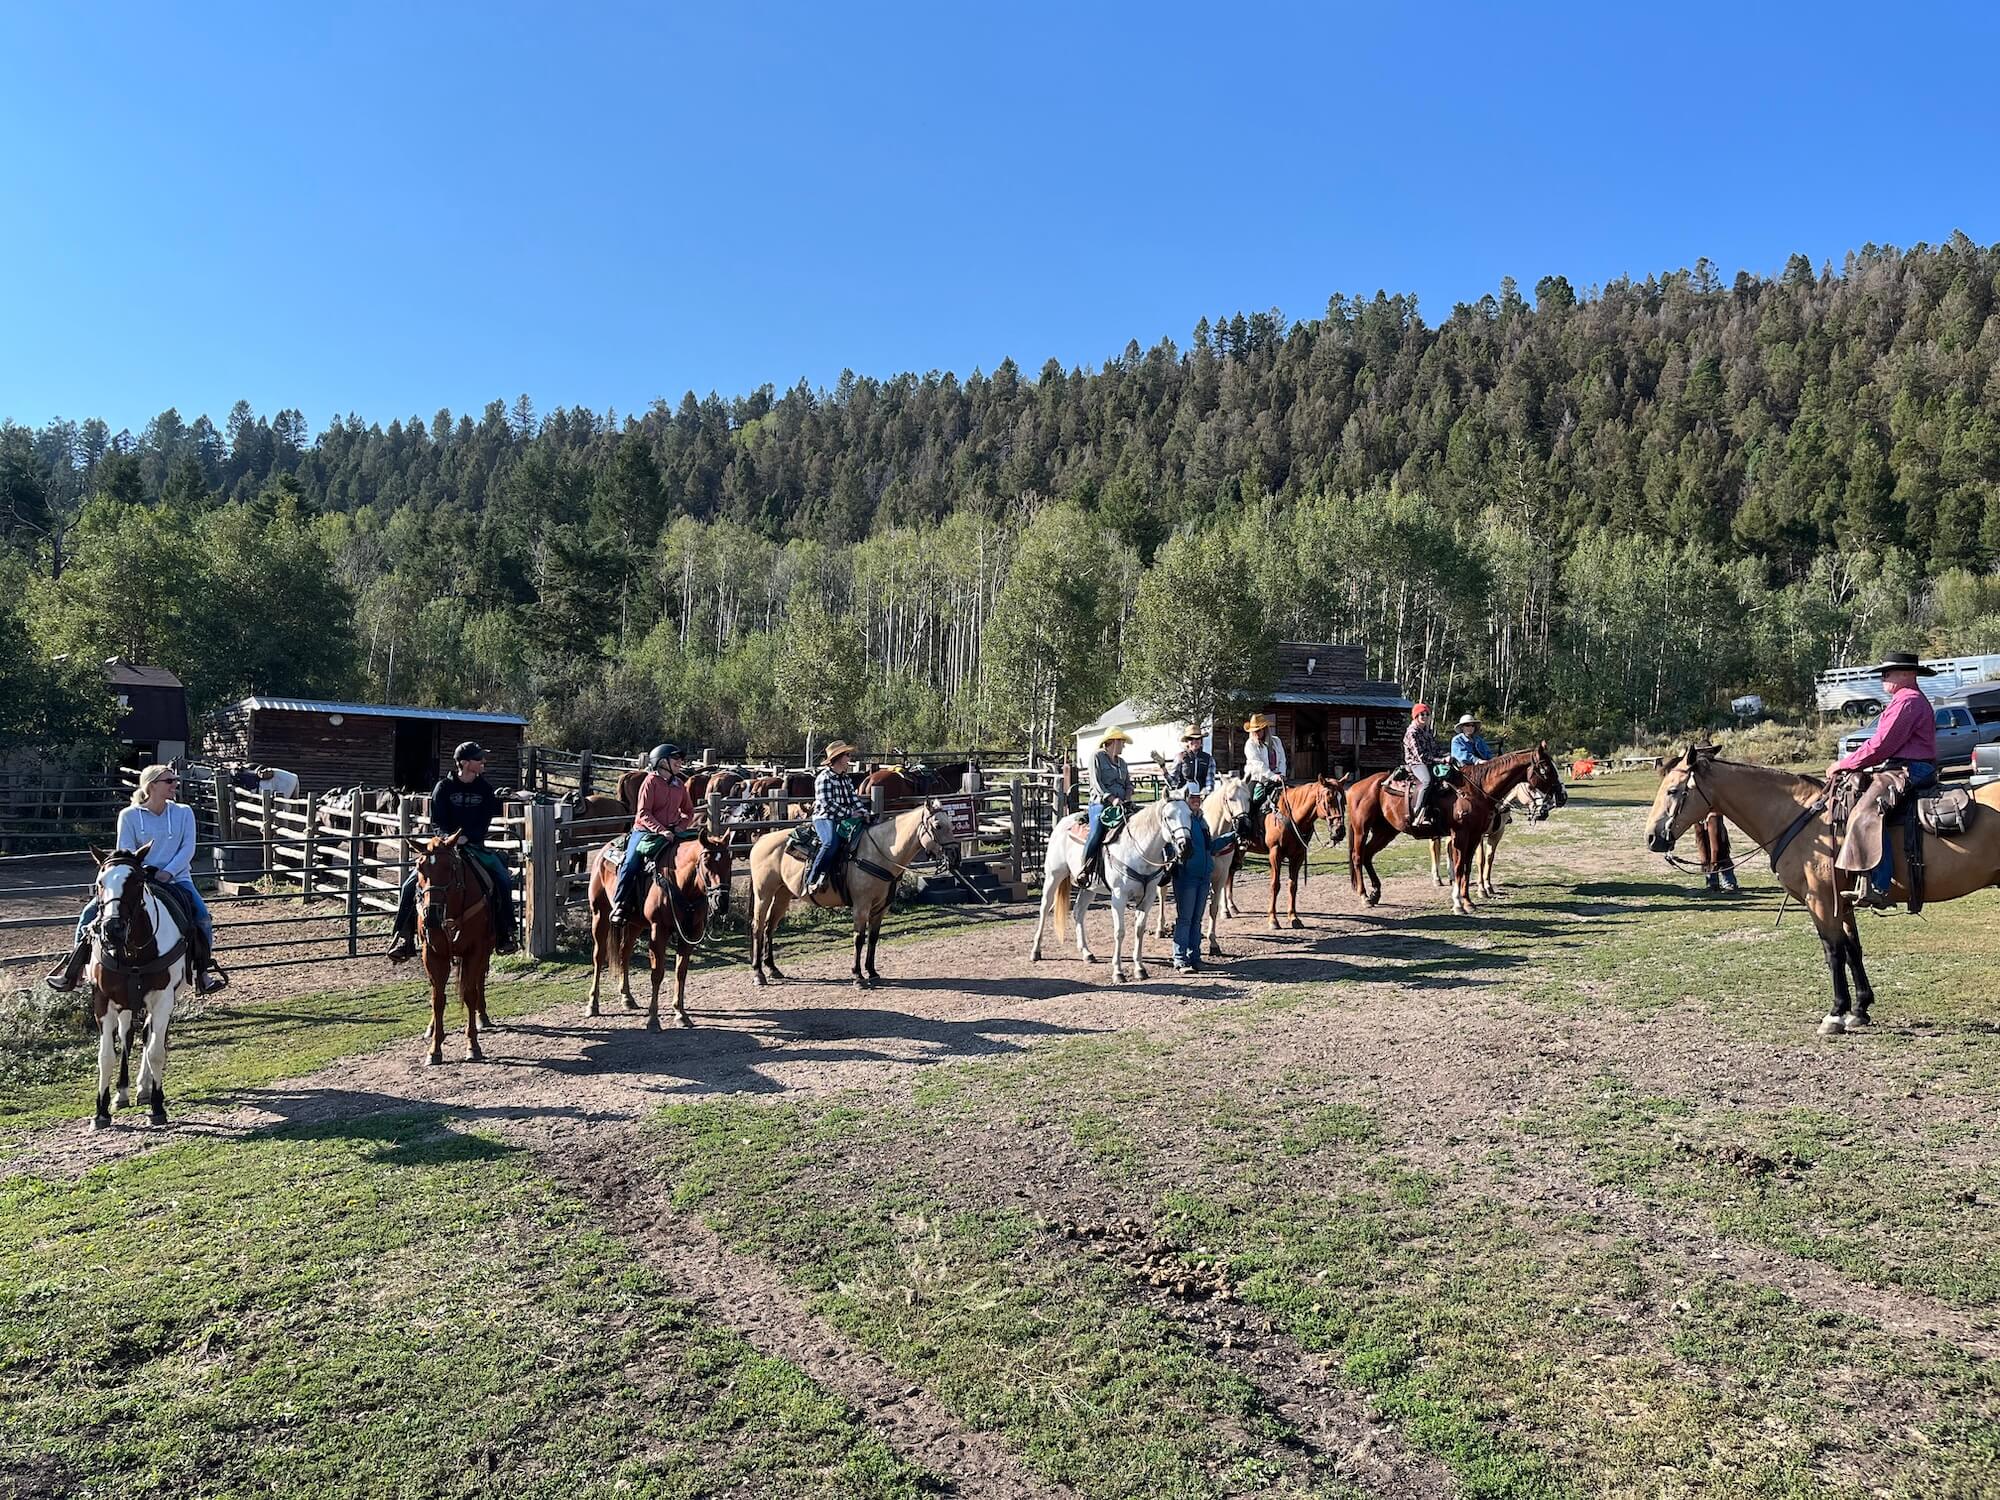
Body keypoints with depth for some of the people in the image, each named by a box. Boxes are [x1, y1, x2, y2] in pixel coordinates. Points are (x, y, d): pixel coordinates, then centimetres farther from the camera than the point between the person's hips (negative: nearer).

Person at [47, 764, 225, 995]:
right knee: (91, 911, -10)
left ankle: (204, 969, -12)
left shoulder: (184, 813, 4)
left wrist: (168, 872, -17)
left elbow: (188, 848, -4)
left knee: (201, 913, -24)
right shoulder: (129, 816, 1)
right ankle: (74, 969, 5)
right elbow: (125, 852, -2)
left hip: (176, 879, 0)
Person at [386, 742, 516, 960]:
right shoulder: (444, 788, -1)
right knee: (411, 884, -16)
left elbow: (485, 820, -3)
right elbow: (436, 823, -4)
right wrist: (446, 837, -25)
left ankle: (505, 932, -7)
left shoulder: (485, 788, 3)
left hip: (475, 847, 1)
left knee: (503, 880, -20)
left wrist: (466, 837, -21)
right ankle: (404, 936, -5)